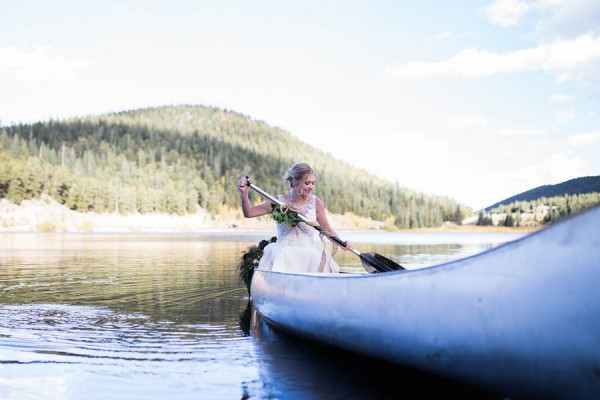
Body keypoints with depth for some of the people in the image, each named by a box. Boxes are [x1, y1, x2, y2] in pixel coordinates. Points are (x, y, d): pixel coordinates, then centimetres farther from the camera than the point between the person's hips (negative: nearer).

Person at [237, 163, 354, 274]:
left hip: (310, 251, 0)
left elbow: (328, 230, 9)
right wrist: (244, 193, -8)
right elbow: (249, 213, 7)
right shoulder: (279, 201, 5)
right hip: (285, 252, 0)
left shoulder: (315, 202, 6)